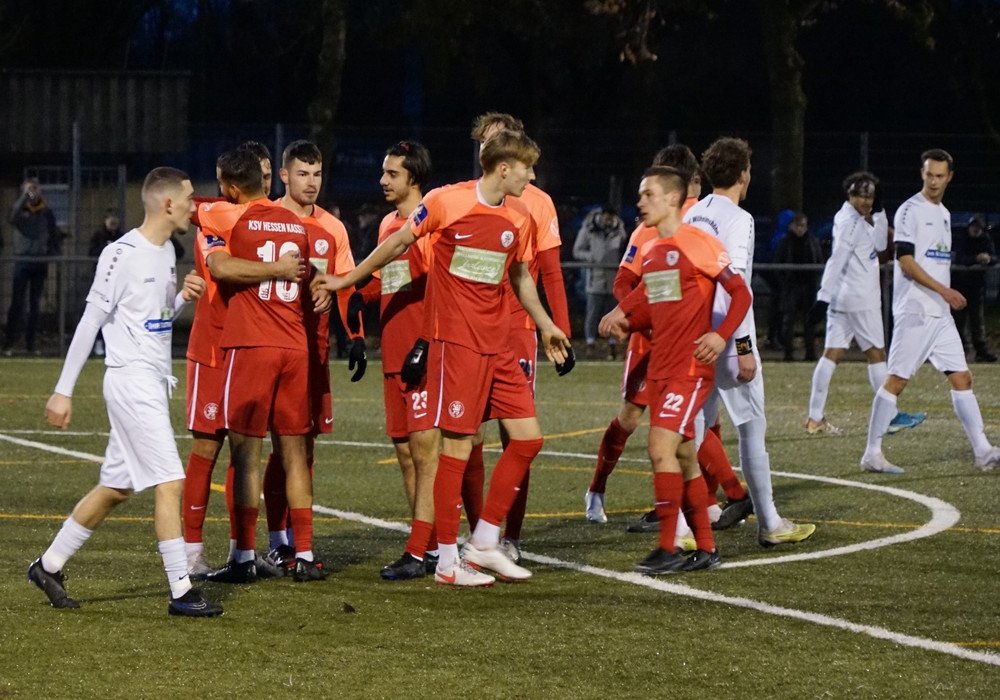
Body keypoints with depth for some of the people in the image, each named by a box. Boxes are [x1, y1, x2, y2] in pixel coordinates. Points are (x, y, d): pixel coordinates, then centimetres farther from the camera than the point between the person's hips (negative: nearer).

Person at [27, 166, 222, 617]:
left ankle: (49, 567, 24)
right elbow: (90, 322, -13)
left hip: (154, 383, 9)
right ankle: (181, 592, -10)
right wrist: (63, 391, -13)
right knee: (169, 482, -12)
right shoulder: (123, 255, -14)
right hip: (131, 381, -9)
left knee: (116, 487, 13)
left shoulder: (166, 252, 13)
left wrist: (183, 297, 2)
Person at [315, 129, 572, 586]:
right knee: (458, 445, -6)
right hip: (454, 340, -6)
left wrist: (545, 326, 24)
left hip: (497, 343, 6)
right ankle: (447, 561, 1)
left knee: (527, 436, 1)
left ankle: (484, 543, 12)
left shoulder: (520, 220, 9)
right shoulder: (445, 202, -8)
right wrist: (346, 280, 12)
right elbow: (398, 244, 5)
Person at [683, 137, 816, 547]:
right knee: (752, 428, 3)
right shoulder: (738, 219, -12)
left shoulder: (692, 216, 11)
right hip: (727, 339, -7)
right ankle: (769, 524, 10)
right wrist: (744, 347, -18)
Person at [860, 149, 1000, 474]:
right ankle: (872, 453, -1)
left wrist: (947, 296, 19)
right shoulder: (910, 210, -8)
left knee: (962, 378, 4)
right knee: (896, 380, -6)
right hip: (913, 311, -8)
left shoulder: (944, 213, 17)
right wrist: (943, 290, -20)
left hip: (941, 314, 8)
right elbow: (906, 261, -15)